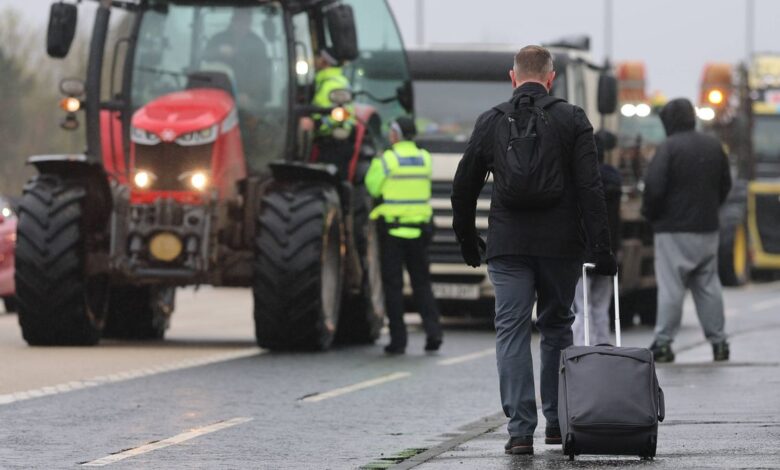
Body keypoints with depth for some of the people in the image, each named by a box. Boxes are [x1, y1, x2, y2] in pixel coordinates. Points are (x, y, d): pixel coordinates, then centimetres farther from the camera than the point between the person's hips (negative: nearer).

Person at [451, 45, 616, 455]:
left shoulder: (490, 122, 5)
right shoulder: (572, 120, 0)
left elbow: (464, 186, 12)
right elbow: (590, 188, -6)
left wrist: (466, 238, 25)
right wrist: (600, 248, -5)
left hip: (508, 247, 0)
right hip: (560, 245, 0)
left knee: (512, 332, 0)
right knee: (557, 328, 15)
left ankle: (520, 429, -9)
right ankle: (558, 421, 19)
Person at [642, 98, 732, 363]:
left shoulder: (669, 148, -13)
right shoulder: (713, 147, 8)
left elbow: (654, 187, -17)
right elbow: (725, 185, 16)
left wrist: (649, 214, 0)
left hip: (674, 230, -6)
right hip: (707, 229, 6)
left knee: (671, 286, -4)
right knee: (708, 285, 12)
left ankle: (663, 342, -5)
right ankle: (718, 340, 12)